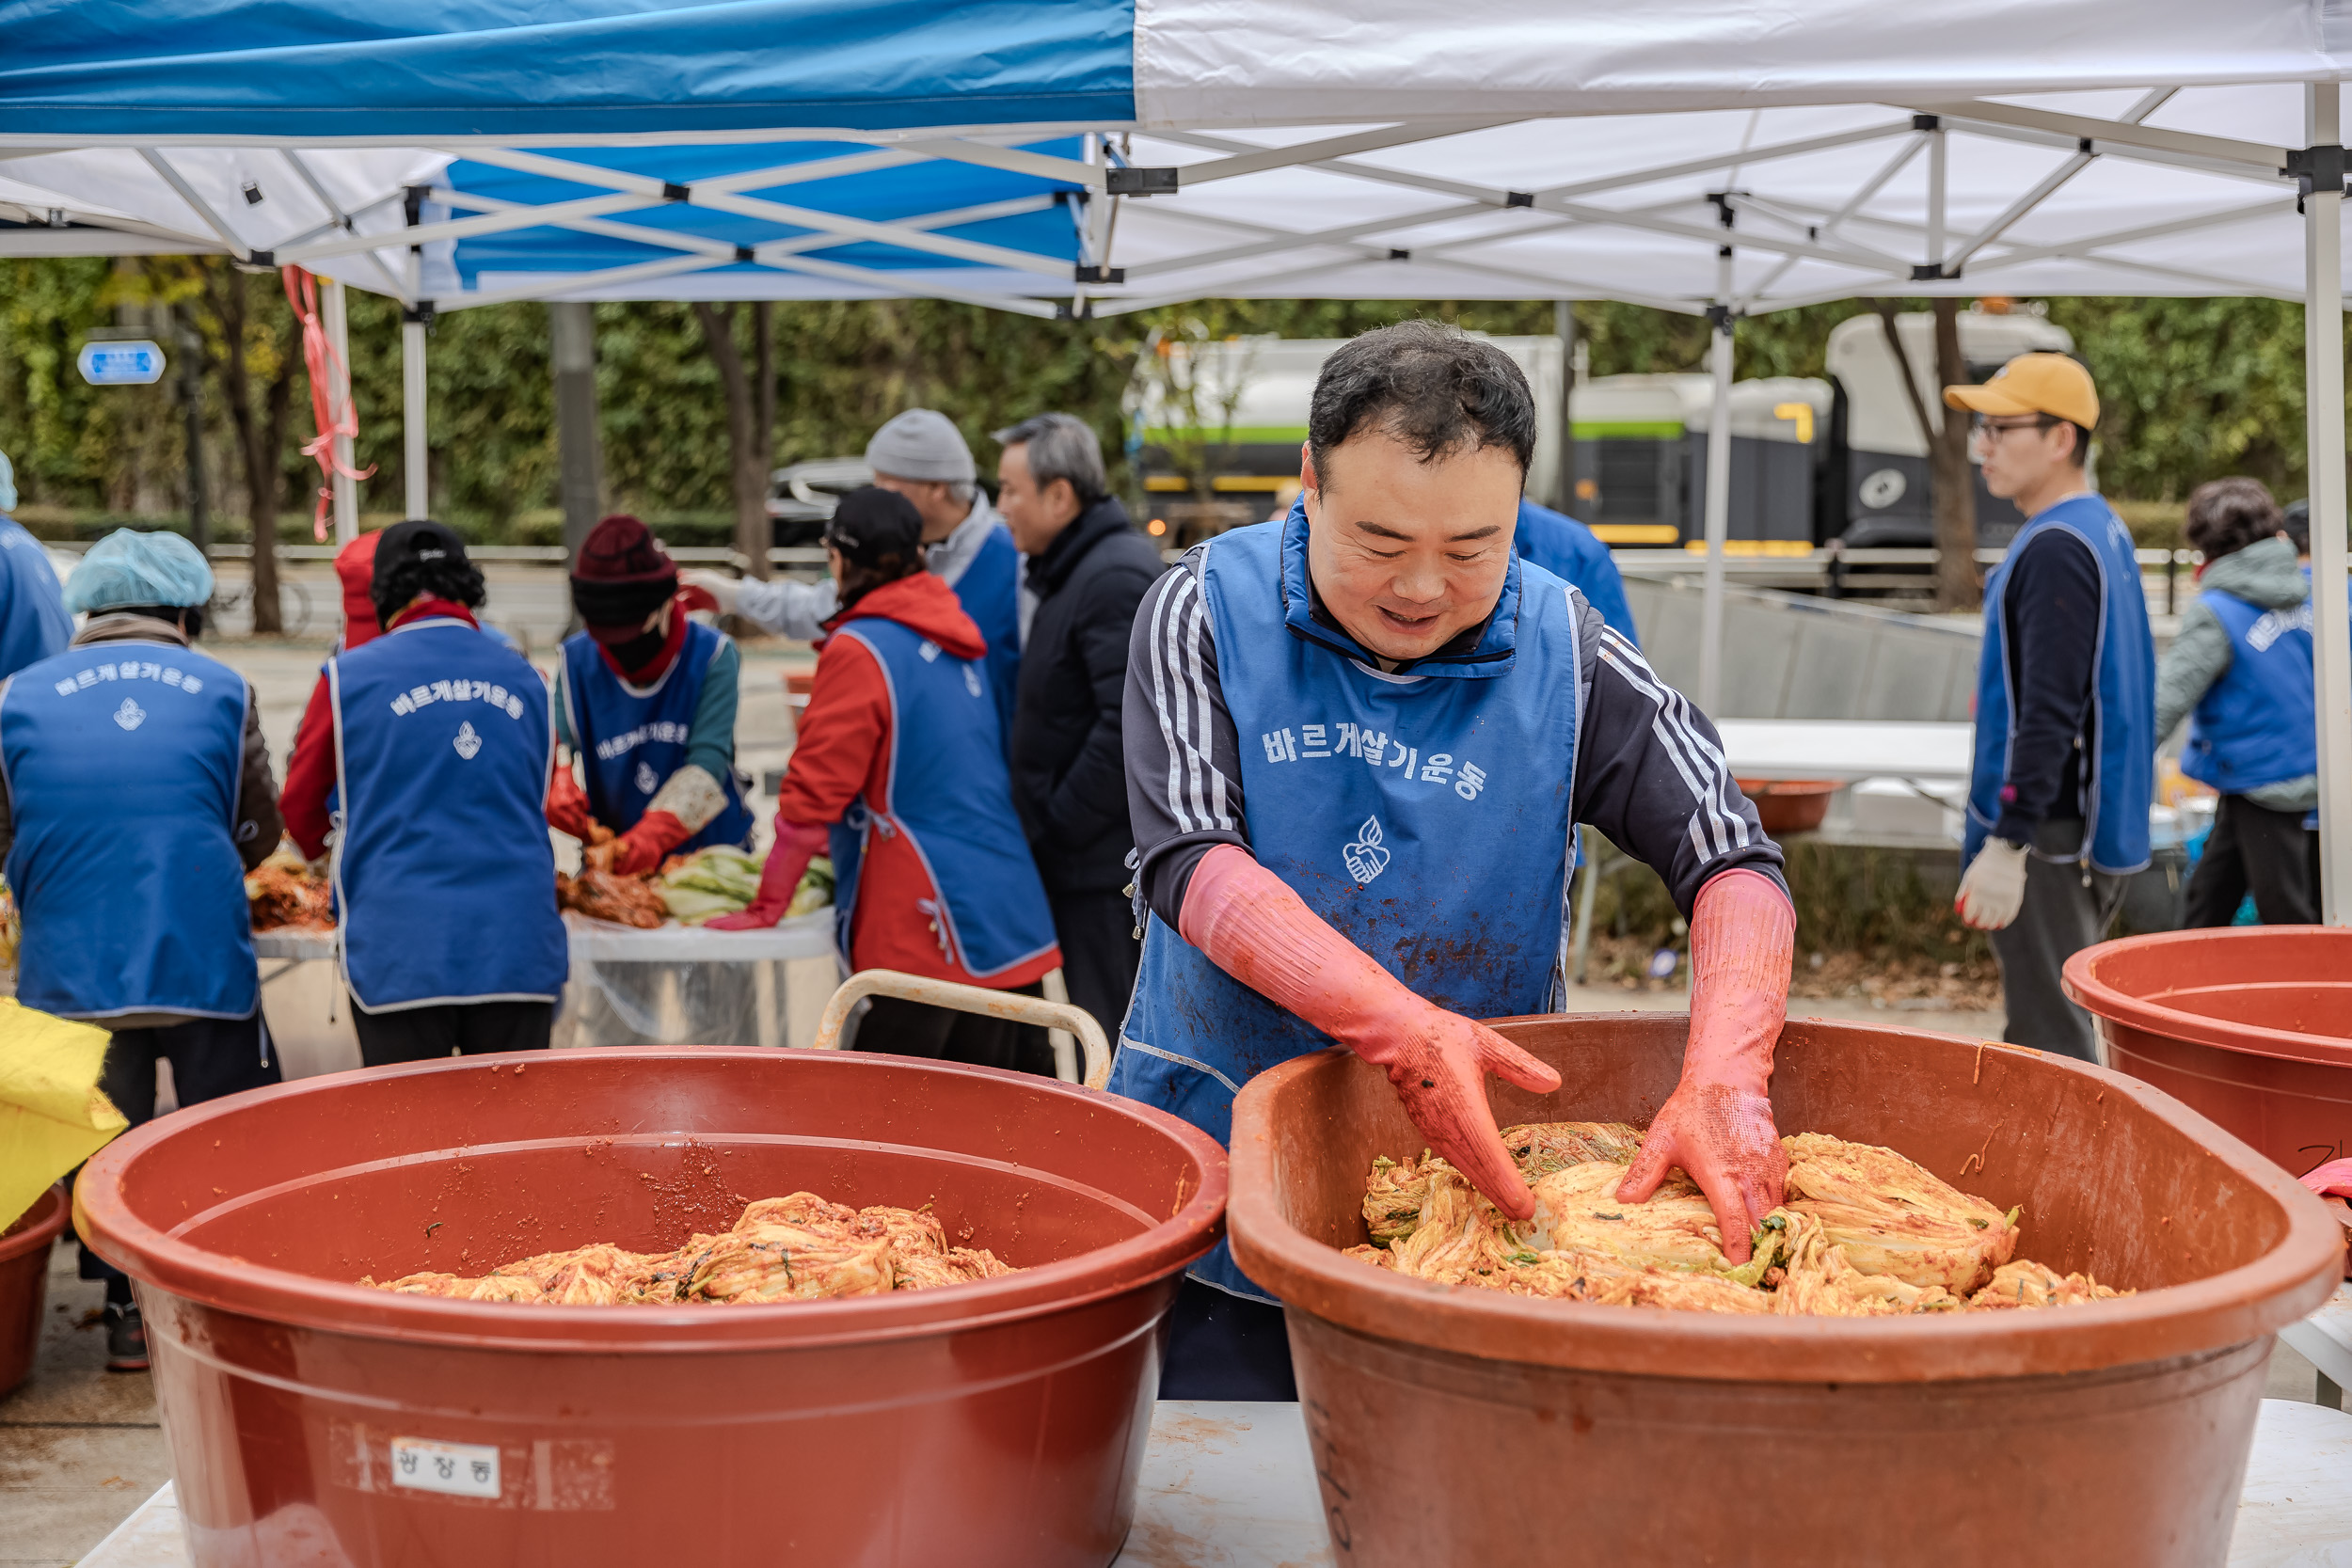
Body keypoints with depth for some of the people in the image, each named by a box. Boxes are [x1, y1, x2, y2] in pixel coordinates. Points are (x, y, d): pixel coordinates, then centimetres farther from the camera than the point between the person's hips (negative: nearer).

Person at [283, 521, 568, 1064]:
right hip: (520, 952, 2)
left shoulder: (349, 677, 1)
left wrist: (327, 858, 34)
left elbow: (300, 810, 12)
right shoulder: (526, 680, 9)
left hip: (402, 955, -2)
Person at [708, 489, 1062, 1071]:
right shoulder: (956, 635, 14)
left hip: (923, 926, -8)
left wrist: (767, 906, -5)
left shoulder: (857, 651, -11)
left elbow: (814, 789, -12)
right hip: (1011, 911, 8)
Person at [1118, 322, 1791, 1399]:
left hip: (1473, 1189, 1)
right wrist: (1400, 1025, -33)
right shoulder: (1207, 611, -7)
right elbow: (1189, 860, -18)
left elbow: (1734, 863, -11)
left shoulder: (1568, 654, -5)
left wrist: (1725, 1085, -30)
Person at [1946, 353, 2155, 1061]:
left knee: (2047, 1041, -7)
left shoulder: (2056, 550, -17)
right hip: (2087, 826, 10)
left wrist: (2008, 845, -25)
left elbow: (2049, 715, -24)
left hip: (2051, 836, -10)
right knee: (2057, 1030, 15)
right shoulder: (2102, 529, 15)